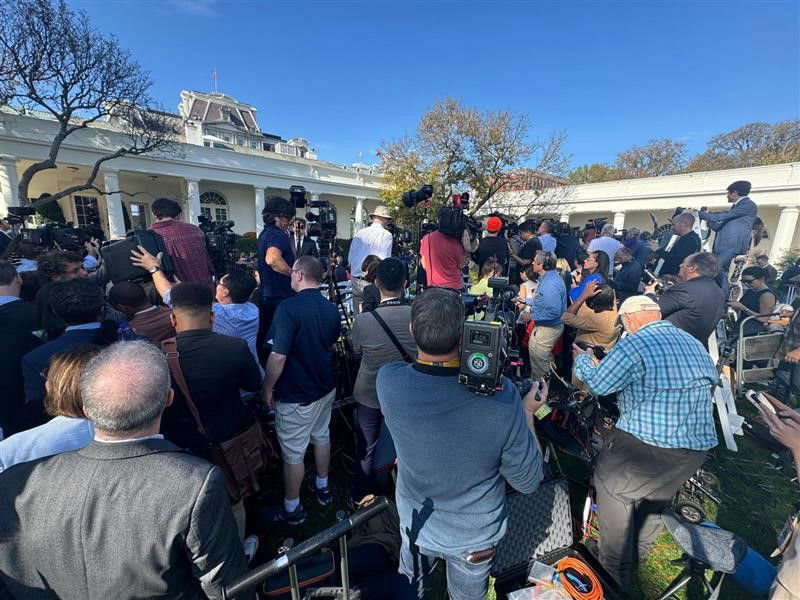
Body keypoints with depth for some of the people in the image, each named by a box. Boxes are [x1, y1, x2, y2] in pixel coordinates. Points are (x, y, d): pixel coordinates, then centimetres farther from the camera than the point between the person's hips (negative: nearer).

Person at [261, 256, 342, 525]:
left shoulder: (288, 308, -25)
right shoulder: (332, 309, -3)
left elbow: (278, 357, -24)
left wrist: (267, 388, -10)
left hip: (295, 397, -6)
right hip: (325, 388, 7)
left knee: (293, 453, 11)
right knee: (321, 437, 24)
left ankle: (292, 509, 31)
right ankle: (322, 488, 44)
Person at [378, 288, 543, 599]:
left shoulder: (388, 380, -29)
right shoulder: (501, 396, -34)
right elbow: (528, 482, -18)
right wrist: (528, 412, -8)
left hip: (416, 526, 1)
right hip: (475, 536, 0)